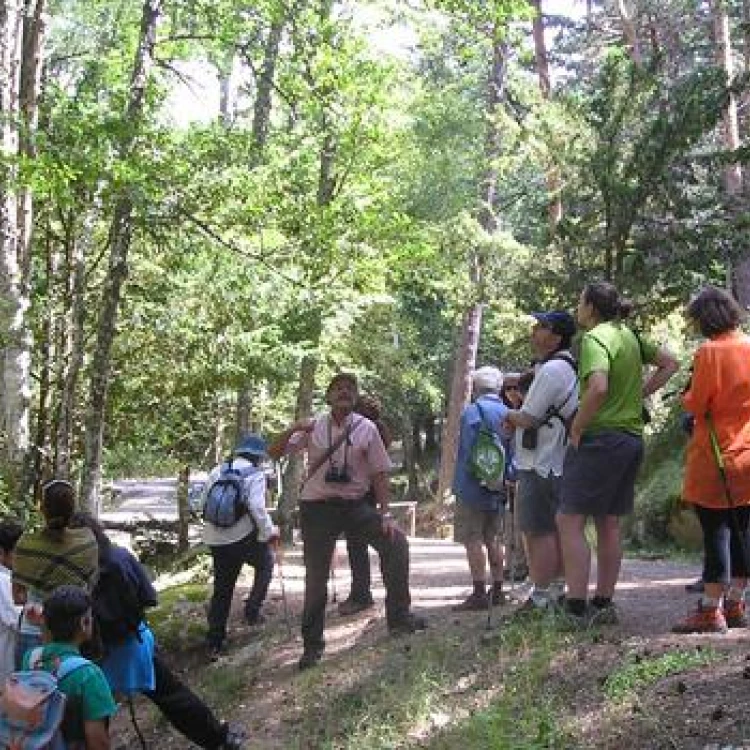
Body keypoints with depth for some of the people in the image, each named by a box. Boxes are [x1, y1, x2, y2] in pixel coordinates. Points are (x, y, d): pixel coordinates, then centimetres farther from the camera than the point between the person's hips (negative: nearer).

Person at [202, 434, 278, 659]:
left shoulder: (217, 471, 12)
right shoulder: (255, 474, -4)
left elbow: (205, 503, 11)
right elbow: (257, 507, -17)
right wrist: (269, 531, -6)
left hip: (214, 539, 5)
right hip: (243, 536, -5)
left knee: (221, 590, 15)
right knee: (266, 562, 25)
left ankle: (214, 643, 16)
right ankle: (253, 611, 12)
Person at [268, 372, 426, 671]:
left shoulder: (366, 429, 0)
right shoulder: (313, 428, 1)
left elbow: (379, 473, 1)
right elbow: (274, 453, 3)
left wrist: (385, 513, -7)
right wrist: (293, 430, -15)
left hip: (355, 505, 0)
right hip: (317, 508, 0)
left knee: (396, 542, -19)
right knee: (316, 577, 2)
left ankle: (398, 616, -8)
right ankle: (312, 645, 18)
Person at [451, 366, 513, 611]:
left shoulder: (472, 411, -10)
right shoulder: (508, 414, 10)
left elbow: (466, 453, -13)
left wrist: (459, 485, -7)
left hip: (474, 489, -7)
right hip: (498, 490, 7)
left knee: (473, 540, -5)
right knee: (493, 540, 15)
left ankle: (479, 594, -8)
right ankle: (497, 590, 19)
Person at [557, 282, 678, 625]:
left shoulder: (594, 338, -13)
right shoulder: (630, 336, 11)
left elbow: (598, 388, -28)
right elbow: (670, 363, 18)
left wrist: (576, 429, -16)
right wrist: (640, 395, 14)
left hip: (600, 438, -9)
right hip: (633, 438, 9)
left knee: (570, 520, -6)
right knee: (608, 524, 13)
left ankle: (576, 608, -11)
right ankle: (603, 604, 18)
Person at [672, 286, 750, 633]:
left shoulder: (710, 352, -14)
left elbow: (696, 405, -11)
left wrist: (686, 394, 8)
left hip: (717, 457, -6)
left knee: (715, 533, -4)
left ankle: (710, 611, -2)